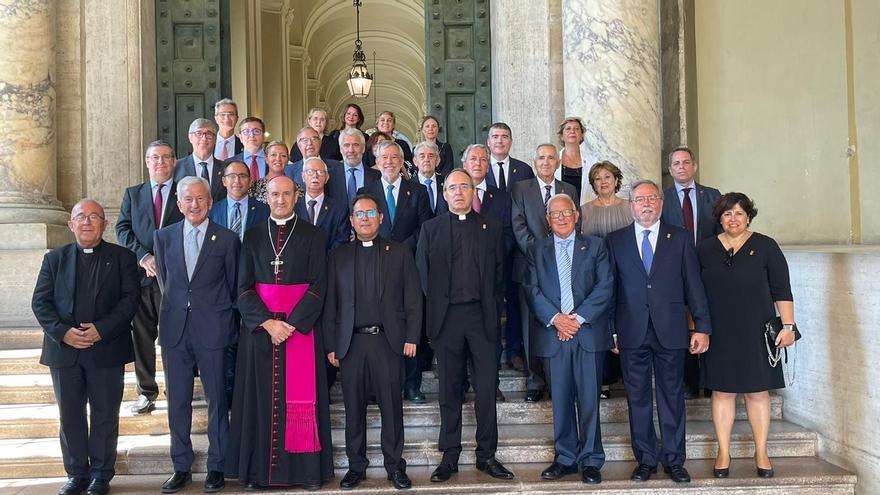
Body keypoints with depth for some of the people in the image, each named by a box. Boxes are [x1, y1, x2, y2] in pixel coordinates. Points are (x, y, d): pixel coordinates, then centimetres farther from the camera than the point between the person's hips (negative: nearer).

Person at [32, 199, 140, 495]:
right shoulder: (54, 259, 11)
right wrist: (62, 332, -13)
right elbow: (40, 302, 4)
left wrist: (102, 329, -16)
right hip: (64, 349, 2)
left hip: (107, 349, -2)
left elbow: (131, 299, -4)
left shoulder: (122, 257, 4)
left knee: (105, 415, 5)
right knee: (70, 415, 9)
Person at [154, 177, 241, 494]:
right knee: (177, 401, 10)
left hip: (213, 330, -3)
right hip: (174, 328, 3)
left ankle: (217, 467, 18)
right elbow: (163, 280, 17)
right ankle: (181, 467, 22)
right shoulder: (164, 237, 7)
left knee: (217, 400, 5)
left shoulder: (227, 239, -2)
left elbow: (234, 287, 5)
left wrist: (227, 322, 8)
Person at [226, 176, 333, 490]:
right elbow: (243, 287, 3)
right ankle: (259, 470, 10)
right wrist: (267, 322, -11)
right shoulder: (253, 238, 9)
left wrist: (291, 324, -13)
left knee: (302, 397, -1)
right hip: (259, 326, 2)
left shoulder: (312, 236, 3)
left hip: (301, 326, -2)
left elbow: (318, 286, -3)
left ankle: (307, 469, 6)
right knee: (261, 396, 2)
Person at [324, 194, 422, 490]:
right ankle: (356, 466, 18)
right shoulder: (339, 256, 12)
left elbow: (412, 298, 4)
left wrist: (411, 337, -4)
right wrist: (331, 345, 2)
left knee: (391, 406, 2)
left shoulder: (400, 253, 8)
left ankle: (395, 465, 14)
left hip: (388, 341, -1)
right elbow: (330, 304, 8)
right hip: (351, 343, 1)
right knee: (354, 408, 6)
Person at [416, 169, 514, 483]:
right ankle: (450, 457, 15)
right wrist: (434, 308, 2)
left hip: (481, 315, 0)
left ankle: (487, 455, 14)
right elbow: (422, 275, 6)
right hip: (446, 316, 0)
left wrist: (493, 310, 2)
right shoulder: (431, 229, 7)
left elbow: (498, 274, 7)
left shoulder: (490, 227, 8)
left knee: (486, 388, 2)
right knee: (449, 390, 6)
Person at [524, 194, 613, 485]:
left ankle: (591, 461, 11)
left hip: (588, 331, -1)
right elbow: (533, 289, 2)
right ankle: (565, 458, 17)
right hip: (553, 333, 1)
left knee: (589, 399, 0)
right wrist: (555, 318, -12)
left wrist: (578, 317, -11)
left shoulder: (595, 246, 9)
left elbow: (605, 287, -1)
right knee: (561, 400, 6)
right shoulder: (537, 249, 12)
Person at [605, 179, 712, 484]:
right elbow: (610, 288, 4)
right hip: (632, 333, 0)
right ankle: (645, 459, 19)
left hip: (670, 332, 0)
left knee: (672, 397, 6)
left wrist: (702, 327, 0)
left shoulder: (680, 239, 6)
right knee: (638, 398, 7)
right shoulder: (615, 241, 6)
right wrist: (611, 330, 0)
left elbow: (693, 285, 5)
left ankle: (674, 460, 19)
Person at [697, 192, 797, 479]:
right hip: (719, 334, 1)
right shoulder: (705, 249, 5)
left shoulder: (765, 246, 0)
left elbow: (781, 290, -1)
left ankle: (761, 453, 16)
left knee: (758, 391, 6)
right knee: (722, 391, 5)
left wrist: (788, 325, -6)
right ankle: (723, 454, 13)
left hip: (756, 333, -1)